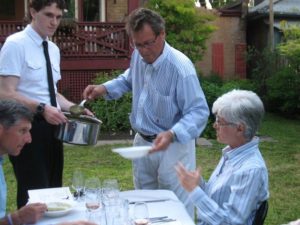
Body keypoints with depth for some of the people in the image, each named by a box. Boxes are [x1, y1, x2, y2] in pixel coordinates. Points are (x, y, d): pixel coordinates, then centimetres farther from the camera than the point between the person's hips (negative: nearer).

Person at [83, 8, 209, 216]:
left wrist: (171, 135, -43)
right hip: (142, 141, 7)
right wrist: (104, 88, 2)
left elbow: (199, 112, -28)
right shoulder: (138, 56, -4)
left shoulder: (180, 67, -27)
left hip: (173, 147, -7)